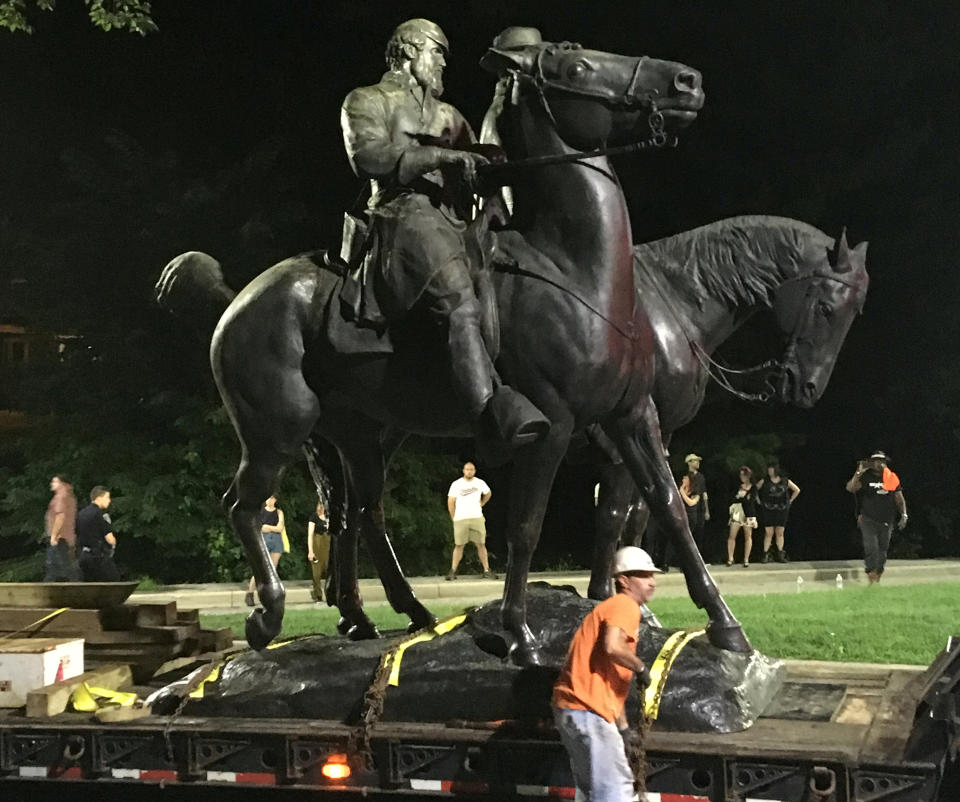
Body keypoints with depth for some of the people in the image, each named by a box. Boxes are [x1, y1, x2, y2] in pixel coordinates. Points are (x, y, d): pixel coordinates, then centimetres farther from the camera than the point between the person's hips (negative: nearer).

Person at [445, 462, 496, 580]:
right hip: (460, 520, -1)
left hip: (477, 517, 1)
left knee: (481, 544, 0)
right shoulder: (456, 484, 1)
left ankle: (487, 571, 4)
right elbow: (450, 502, 3)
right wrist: (453, 518, 1)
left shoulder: (480, 483, 7)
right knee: (459, 545, 0)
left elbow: (488, 494, 27)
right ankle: (453, 572, 4)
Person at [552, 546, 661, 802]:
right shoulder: (624, 605, -7)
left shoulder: (612, 607, 23)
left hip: (571, 706, 10)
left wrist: (622, 727, 26)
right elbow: (613, 647, -29)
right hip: (588, 710, -10)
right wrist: (641, 668, -11)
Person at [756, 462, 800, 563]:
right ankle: (766, 554, -1)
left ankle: (780, 555, 10)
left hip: (781, 510, 1)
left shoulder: (785, 481, 3)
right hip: (768, 510, -1)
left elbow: (797, 490, 15)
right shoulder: (764, 481, 0)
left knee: (780, 533, 4)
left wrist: (790, 501, 9)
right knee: (769, 533, -5)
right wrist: (759, 501, 3)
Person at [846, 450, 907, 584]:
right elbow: (850, 488, -18)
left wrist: (903, 515, -1)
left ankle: (877, 578, 21)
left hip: (887, 522, 4)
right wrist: (859, 472, -28)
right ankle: (871, 578, -11)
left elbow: (899, 499, 11)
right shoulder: (866, 477, -3)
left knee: (882, 551, 9)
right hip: (869, 520, -4)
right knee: (871, 548, -16)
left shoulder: (892, 479, 7)